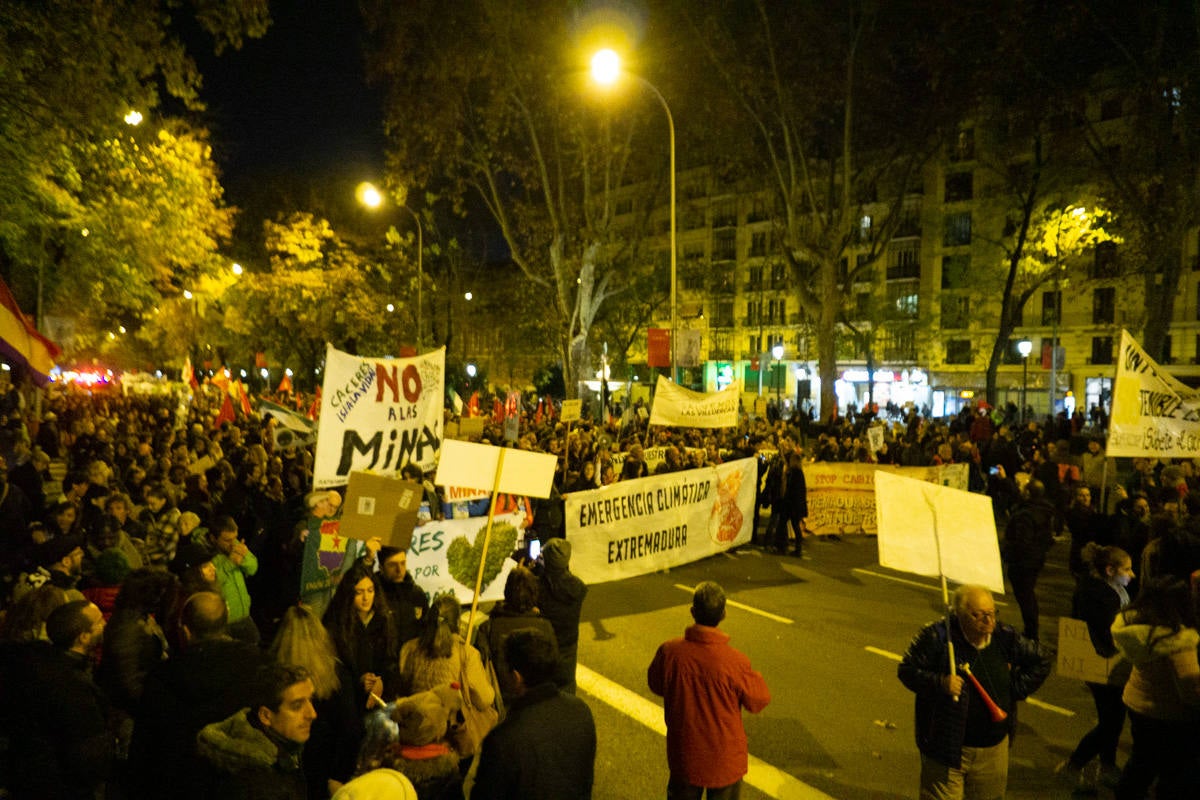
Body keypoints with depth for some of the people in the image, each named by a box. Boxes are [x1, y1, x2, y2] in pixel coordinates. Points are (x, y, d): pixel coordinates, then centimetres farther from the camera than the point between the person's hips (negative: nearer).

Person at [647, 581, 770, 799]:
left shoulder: (669, 652, -21)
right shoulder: (735, 662, -28)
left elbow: (656, 685, -1)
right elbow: (759, 701, -11)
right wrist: (754, 675, 6)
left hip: (684, 754, 2)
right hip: (724, 757, -2)